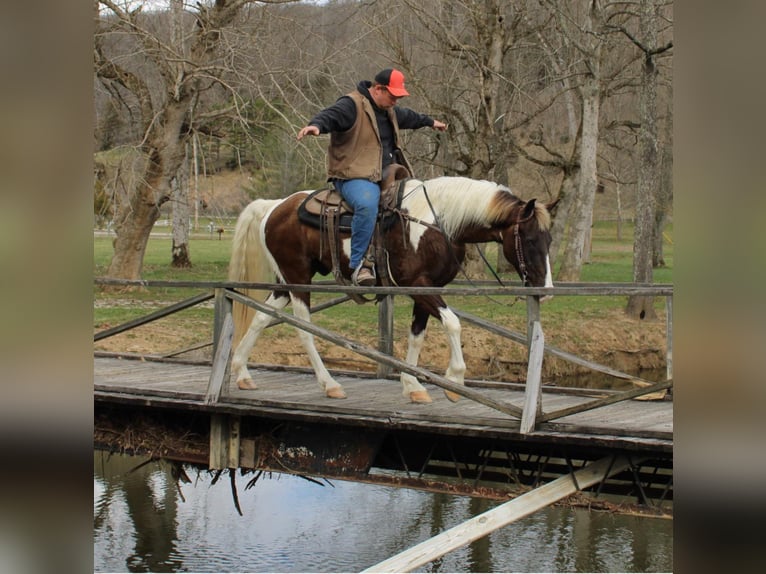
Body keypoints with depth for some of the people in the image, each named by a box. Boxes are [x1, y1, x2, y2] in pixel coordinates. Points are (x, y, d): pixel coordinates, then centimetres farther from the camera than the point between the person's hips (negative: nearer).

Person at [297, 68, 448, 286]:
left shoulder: (390, 110, 19)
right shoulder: (351, 105, -11)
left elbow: (408, 117, 40)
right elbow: (330, 115, -30)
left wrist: (430, 121, 57)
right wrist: (316, 125, -52)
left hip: (386, 176, 10)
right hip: (354, 176, -10)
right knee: (367, 204, -38)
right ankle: (358, 264, -34)